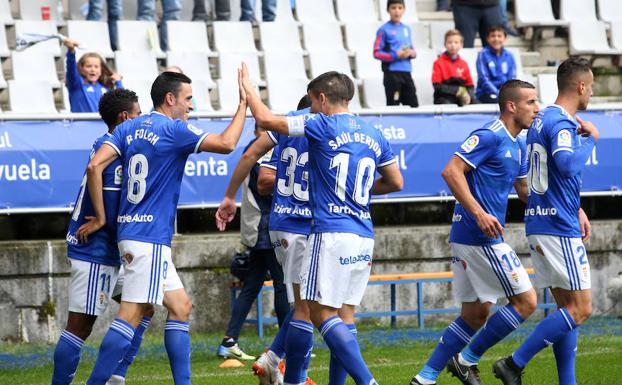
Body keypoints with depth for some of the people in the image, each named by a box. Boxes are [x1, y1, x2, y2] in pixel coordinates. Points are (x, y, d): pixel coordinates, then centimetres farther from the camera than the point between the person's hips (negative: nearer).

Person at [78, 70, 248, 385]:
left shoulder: (129, 128, 11)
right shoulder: (173, 130, -8)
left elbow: (95, 166, 1)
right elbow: (226, 143, -10)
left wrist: (101, 218, 5)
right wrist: (243, 104, 3)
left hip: (130, 230, 9)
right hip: (150, 237, -9)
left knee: (180, 307, 14)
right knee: (132, 314, -13)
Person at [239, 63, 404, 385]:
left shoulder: (322, 126, -5)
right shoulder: (374, 136, 12)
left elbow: (265, 119, -3)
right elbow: (396, 182, 21)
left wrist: (248, 87, 14)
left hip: (331, 234, -7)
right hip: (364, 238, 7)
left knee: (322, 313, -6)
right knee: (343, 317, 10)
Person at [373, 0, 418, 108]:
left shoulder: (407, 29, 13)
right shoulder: (384, 30, -5)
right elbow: (377, 53, -8)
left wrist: (412, 53, -3)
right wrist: (395, 55, -17)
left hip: (406, 72, 6)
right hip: (392, 73, -6)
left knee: (413, 105, 5)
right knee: (393, 106, -2)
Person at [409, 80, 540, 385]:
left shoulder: (518, 145, 16)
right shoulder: (489, 136, -14)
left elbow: (525, 191, 27)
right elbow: (451, 171, -22)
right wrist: (479, 214, -28)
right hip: (481, 237, -10)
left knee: (476, 313, 12)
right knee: (525, 302, -5)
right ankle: (467, 359, 2)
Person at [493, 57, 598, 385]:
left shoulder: (543, 119, 15)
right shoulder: (561, 123, -14)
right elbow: (568, 166, -31)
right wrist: (590, 138, -16)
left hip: (539, 223, 10)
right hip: (559, 227, -10)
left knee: (568, 306, 11)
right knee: (580, 309, -6)